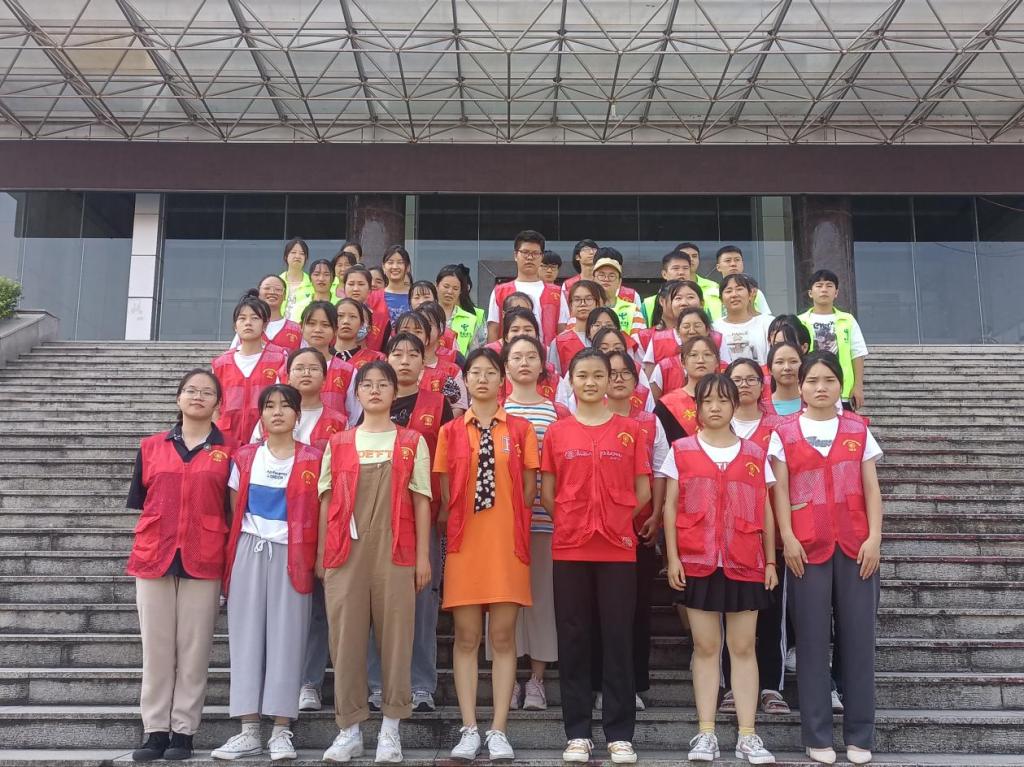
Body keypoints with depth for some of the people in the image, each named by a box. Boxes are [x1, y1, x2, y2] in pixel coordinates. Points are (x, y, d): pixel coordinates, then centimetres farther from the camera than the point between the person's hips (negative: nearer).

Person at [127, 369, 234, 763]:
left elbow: (234, 508, 5)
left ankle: (183, 731, 11)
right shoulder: (151, 446, 10)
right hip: (153, 557, 2)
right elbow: (139, 502, 13)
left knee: (194, 648, 2)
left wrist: (224, 549, -3)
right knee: (156, 647, 5)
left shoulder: (230, 449, 4)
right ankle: (156, 731, 13)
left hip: (203, 561, -2)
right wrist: (157, 536, 4)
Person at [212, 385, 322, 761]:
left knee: (285, 638, -1)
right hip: (250, 552, 2)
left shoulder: (312, 460, 2)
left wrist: (314, 557, -3)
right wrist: (236, 551, 8)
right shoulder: (244, 457, 9)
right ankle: (248, 731, 8)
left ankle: (281, 731, 6)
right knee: (246, 635, 2)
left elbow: (315, 513, 3)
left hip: (291, 556, -2)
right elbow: (235, 509, 14)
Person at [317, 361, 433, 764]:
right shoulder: (337, 444, 12)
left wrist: (423, 556, -1)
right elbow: (327, 502, 11)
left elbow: (421, 502, 5)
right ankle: (349, 728, 11)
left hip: (395, 550, -1)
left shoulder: (412, 442, 8)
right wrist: (321, 554, 5)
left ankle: (391, 728, 11)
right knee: (346, 635, 2)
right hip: (346, 550, 1)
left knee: (395, 634, 1)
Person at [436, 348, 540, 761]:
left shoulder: (520, 429, 5)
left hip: (507, 542, -1)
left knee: (503, 637, 2)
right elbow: (445, 494, 8)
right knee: (466, 637, 3)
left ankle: (499, 730, 9)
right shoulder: (450, 432, 7)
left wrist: (509, 524, -2)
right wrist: (454, 525, -2)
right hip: (464, 542, 1)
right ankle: (469, 729, 11)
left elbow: (528, 489, 5)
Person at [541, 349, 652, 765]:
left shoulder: (630, 429, 4)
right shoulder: (556, 432, 5)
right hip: (569, 548, 1)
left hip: (617, 548, -1)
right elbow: (547, 493, 6)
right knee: (573, 640, 6)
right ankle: (577, 733, 15)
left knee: (618, 639, 4)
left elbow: (643, 491, 5)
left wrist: (612, 520, -2)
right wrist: (573, 523, -3)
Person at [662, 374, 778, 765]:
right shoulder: (681, 450, 5)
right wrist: (672, 557, -4)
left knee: (743, 648, 4)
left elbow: (765, 511, 10)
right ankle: (705, 734, 10)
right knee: (706, 647, 4)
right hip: (697, 561, -1)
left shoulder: (755, 454, 8)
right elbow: (670, 506, 3)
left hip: (745, 563, 1)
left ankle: (747, 736, 9)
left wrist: (770, 561, 5)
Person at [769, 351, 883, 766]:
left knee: (858, 637, 4)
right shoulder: (784, 433, 4)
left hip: (855, 546, 2)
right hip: (808, 547, -1)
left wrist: (874, 537, -4)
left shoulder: (858, 430, 8)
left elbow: (871, 488, 5)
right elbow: (780, 490, 0)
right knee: (812, 641, 2)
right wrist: (788, 538, -9)